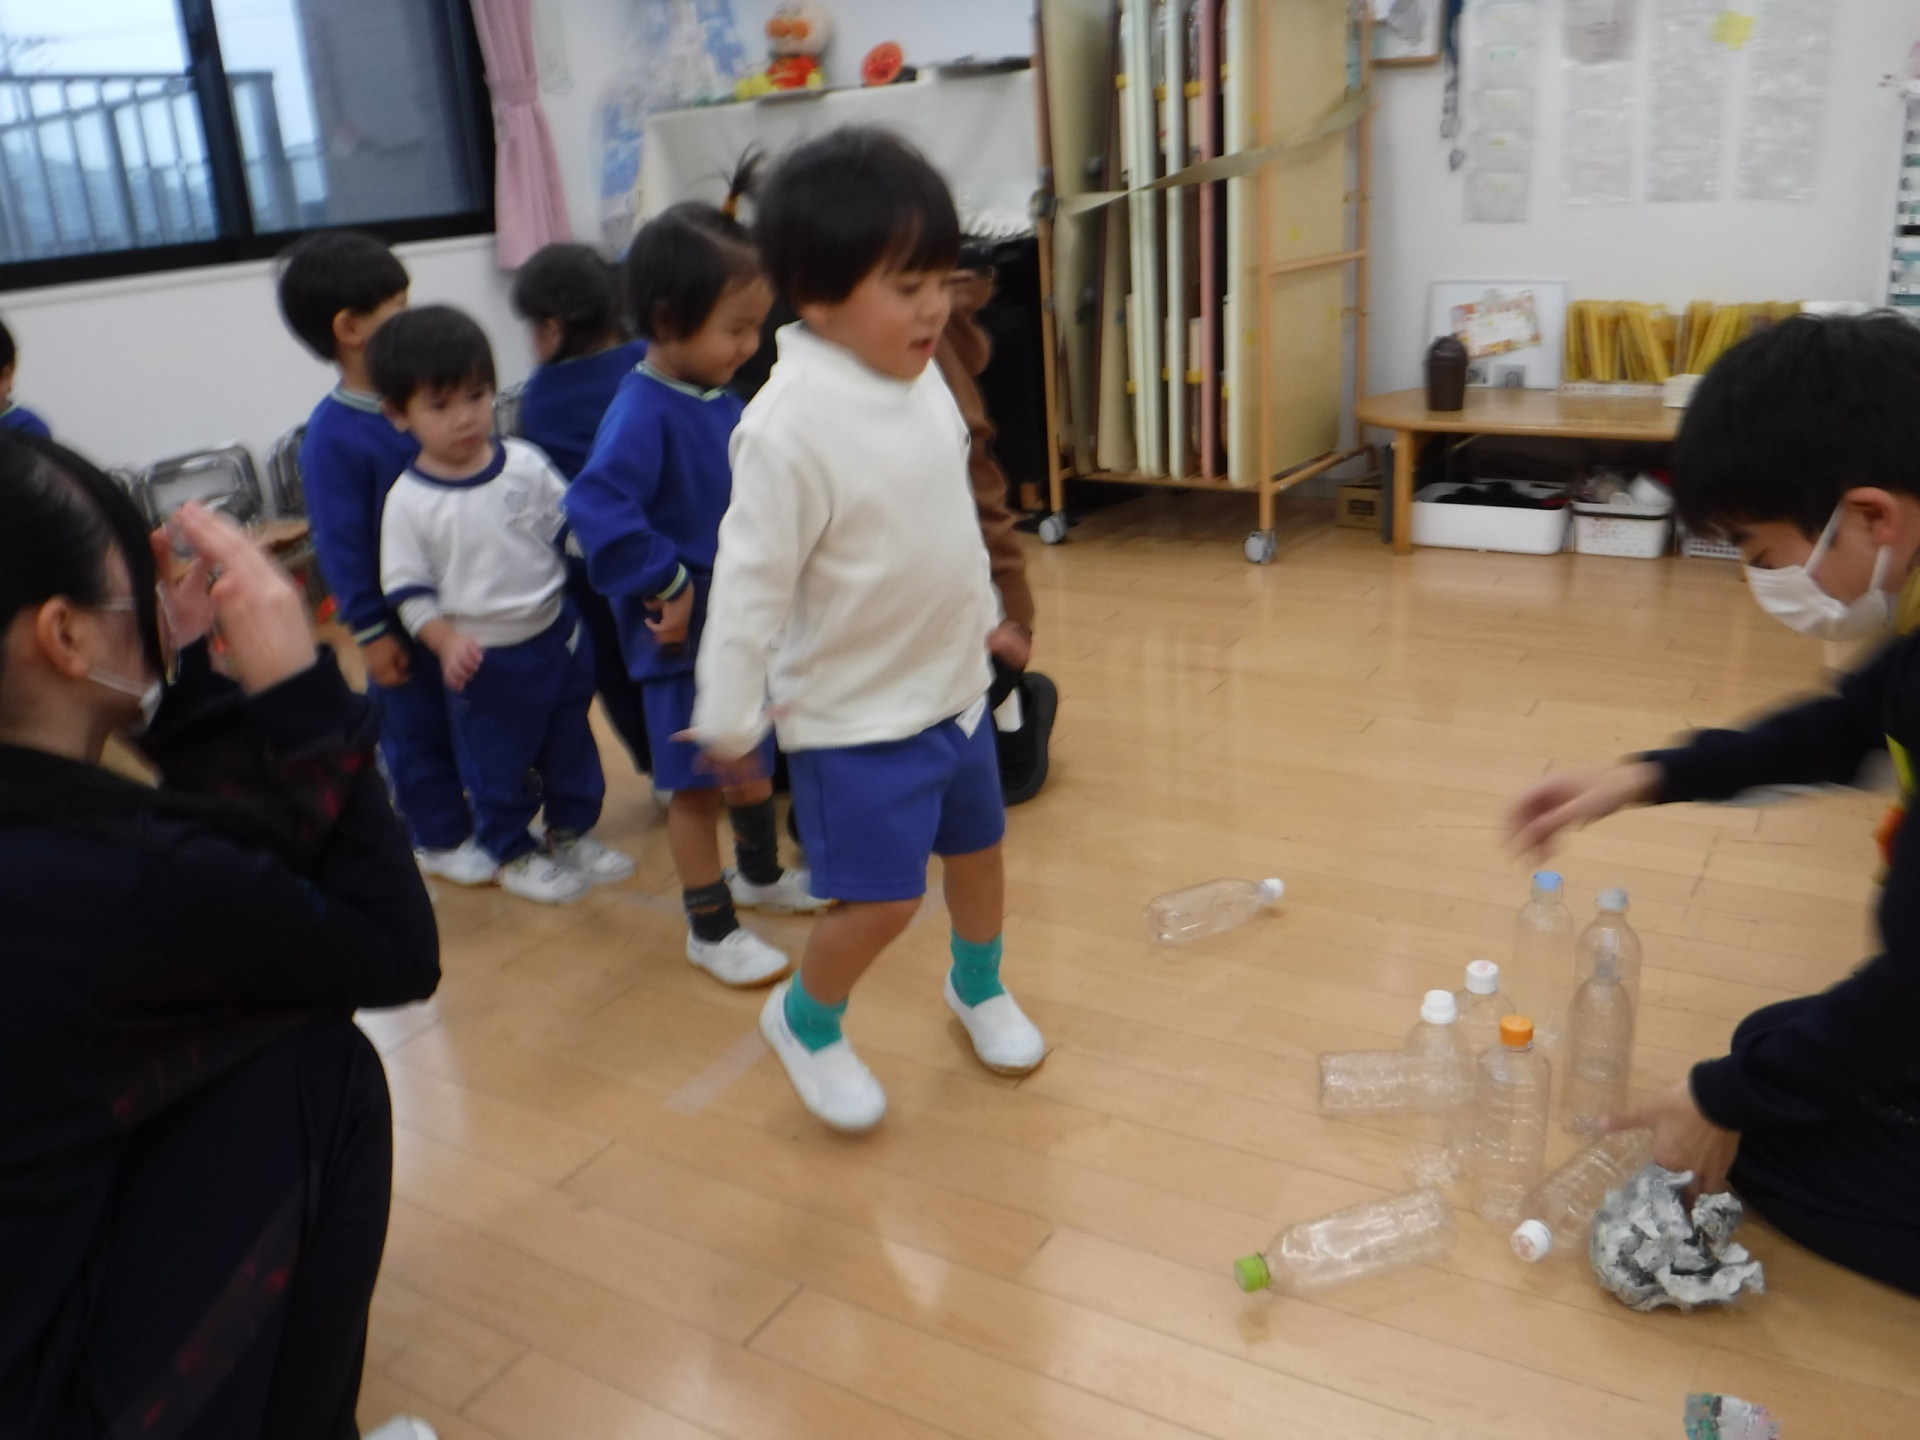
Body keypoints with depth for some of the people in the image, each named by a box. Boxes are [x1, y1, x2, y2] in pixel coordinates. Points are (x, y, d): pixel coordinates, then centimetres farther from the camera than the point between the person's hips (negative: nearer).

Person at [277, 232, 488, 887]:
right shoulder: (332, 435, -19)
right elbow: (339, 543, -15)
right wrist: (370, 631, -13)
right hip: (401, 613, -6)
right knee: (416, 725, 11)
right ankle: (441, 837, 27)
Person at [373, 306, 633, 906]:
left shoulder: (526, 463, -6)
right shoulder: (409, 502, -14)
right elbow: (408, 589, -11)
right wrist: (445, 643, -24)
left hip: (557, 634, 4)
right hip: (483, 660, -4)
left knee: (571, 744, 20)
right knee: (497, 765, 13)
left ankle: (572, 832, 42)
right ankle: (513, 852, 35)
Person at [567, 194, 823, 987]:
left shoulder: (722, 403, 3)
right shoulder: (642, 411, -22)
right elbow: (597, 508, -35)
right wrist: (668, 586, -28)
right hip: (685, 637, -8)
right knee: (695, 782, 7)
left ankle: (761, 874, 47)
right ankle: (711, 928, 24)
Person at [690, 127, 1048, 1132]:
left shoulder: (918, 378, -1)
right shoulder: (792, 421, -26)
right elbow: (752, 575, -22)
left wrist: (984, 613, 24)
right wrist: (729, 717, -16)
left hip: (951, 681, 8)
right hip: (854, 710, -8)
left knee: (977, 843, 21)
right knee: (882, 899, -5)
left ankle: (979, 985, 49)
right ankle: (804, 1022, 26)